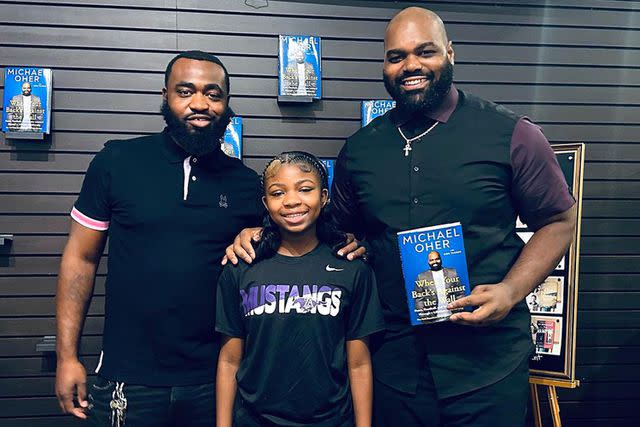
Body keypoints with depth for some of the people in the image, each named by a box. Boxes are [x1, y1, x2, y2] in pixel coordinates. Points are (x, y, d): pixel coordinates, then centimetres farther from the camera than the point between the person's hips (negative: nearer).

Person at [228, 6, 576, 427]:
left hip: (487, 358, -2)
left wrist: (511, 291, -14)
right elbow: (340, 228, 16)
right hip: (396, 358, 3)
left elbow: (559, 221, 1)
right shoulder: (360, 148, 4)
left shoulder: (512, 134, -6)